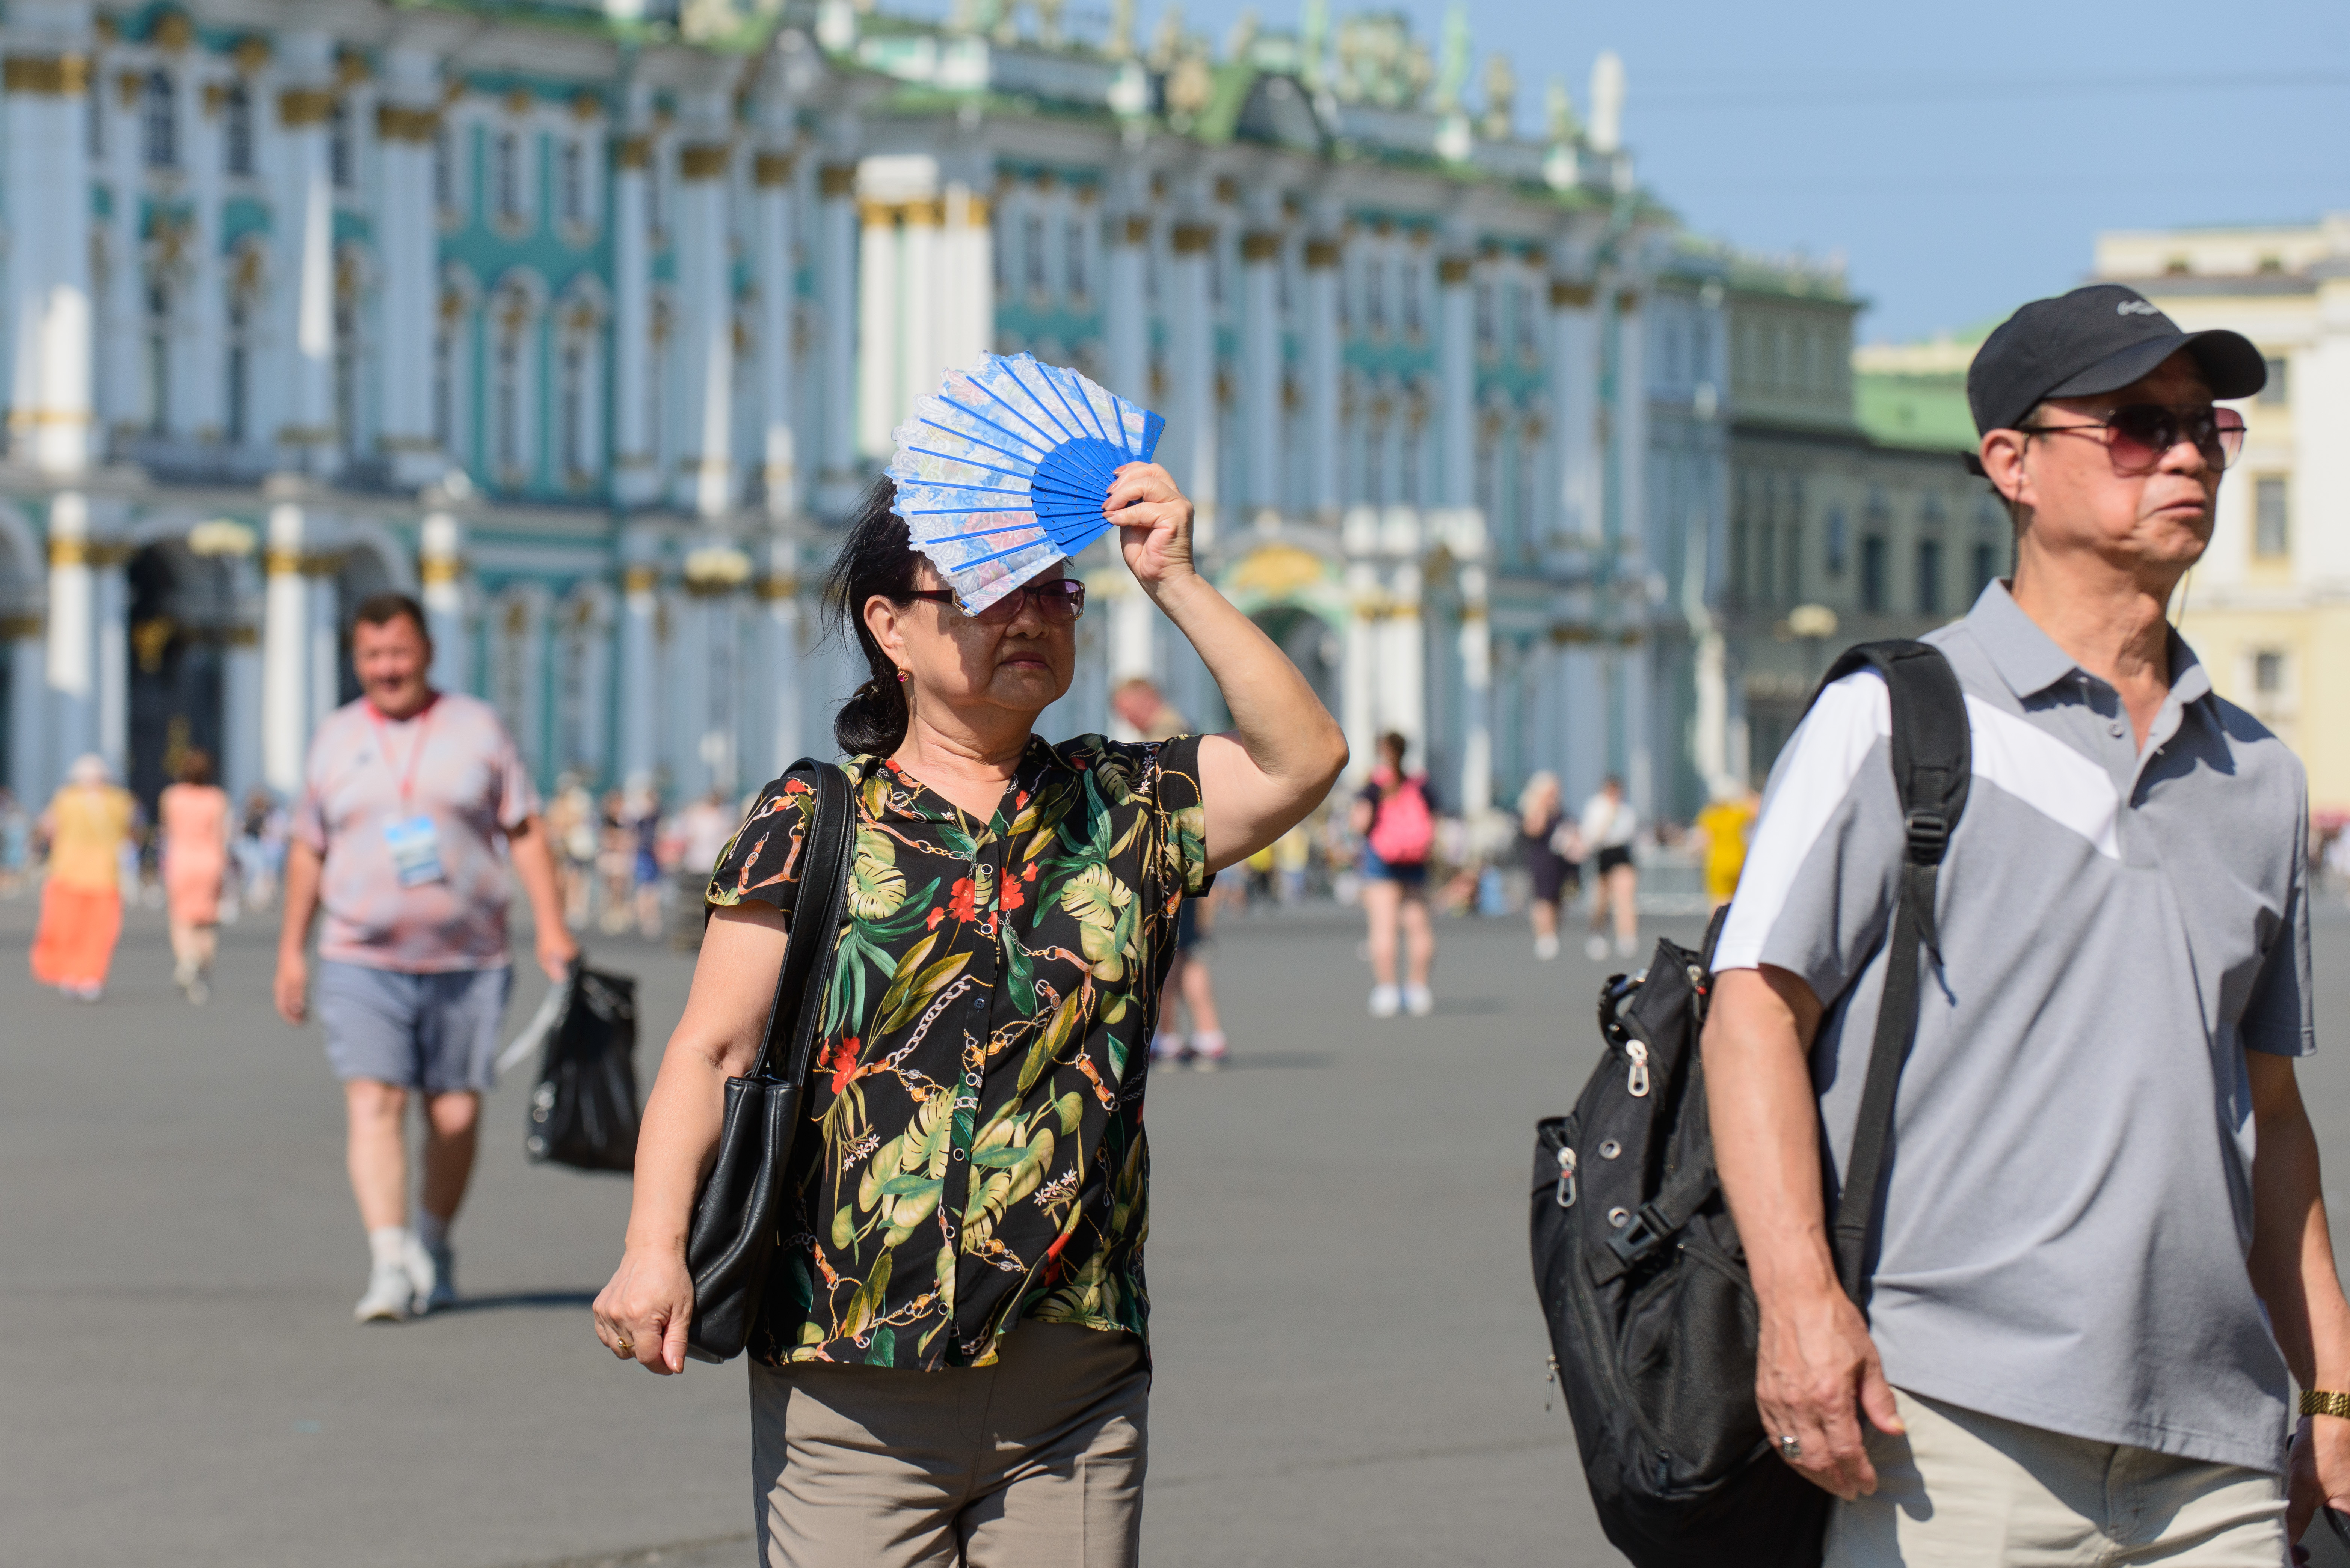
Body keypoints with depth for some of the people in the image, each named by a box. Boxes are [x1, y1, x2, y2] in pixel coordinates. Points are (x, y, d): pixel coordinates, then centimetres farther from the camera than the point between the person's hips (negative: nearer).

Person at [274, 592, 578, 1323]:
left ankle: (434, 1245, 25)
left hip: (468, 962, 0)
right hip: (362, 962, 0)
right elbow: (308, 850, 16)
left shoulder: (477, 728, 5)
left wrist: (551, 925, -5)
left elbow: (525, 831, 4)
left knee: (456, 1113, 3)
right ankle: (388, 1266, -20)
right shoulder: (335, 739, 10)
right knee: (374, 1104, -14)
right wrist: (291, 950, 13)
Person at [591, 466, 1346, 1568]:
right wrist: (655, 1249, -15)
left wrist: (1175, 585, -7)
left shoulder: (1122, 809, 10)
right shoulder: (809, 825, 2)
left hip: (1074, 1387, 3)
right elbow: (713, 1050, -3)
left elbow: (1304, 760, -4)